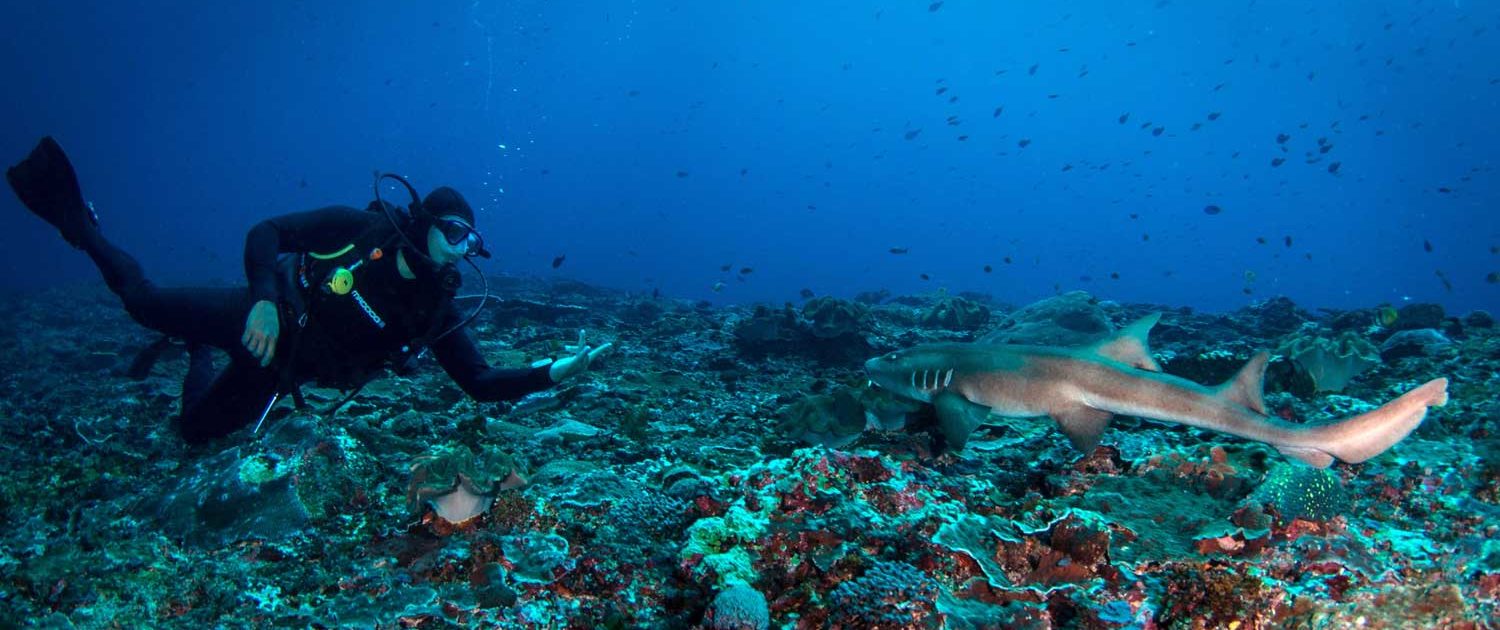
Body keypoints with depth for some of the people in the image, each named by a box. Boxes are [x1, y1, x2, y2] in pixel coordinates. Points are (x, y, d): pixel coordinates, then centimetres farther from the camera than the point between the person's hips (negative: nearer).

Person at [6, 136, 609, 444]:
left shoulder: (436, 310, -12)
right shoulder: (360, 227, -20)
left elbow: (482, 383, -14)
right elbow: (266, 232, -20)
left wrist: (552, 372, -28)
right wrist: (264, 298, -38)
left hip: (279, 372, 4)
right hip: (258, 316, -3)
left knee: (195, 431, 16)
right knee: (143, 300, 3)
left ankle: (201, 357, 47)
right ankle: (79, 223, 32)